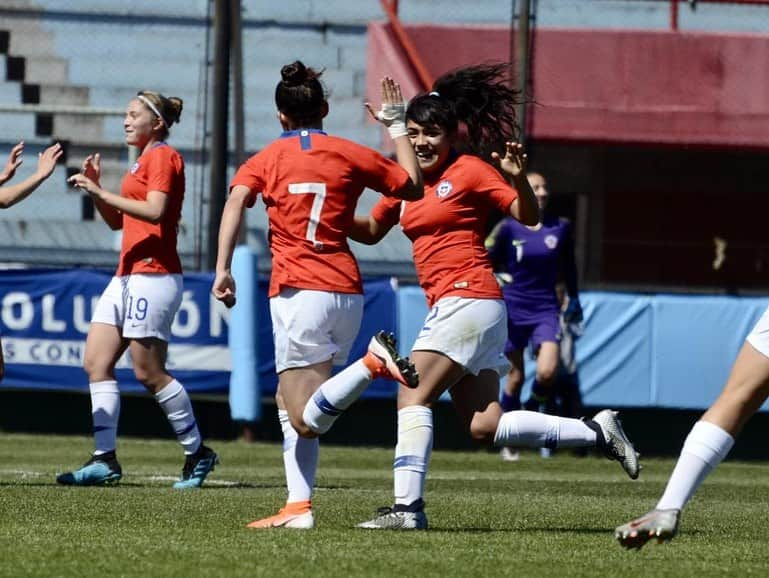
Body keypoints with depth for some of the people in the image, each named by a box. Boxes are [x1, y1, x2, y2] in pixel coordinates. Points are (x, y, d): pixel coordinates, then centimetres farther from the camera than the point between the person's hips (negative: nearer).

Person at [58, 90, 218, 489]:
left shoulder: (163, 156, -7)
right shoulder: (143, 161, 22)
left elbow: (155, 211, -21)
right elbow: (117, 221, 24)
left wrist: (101, 193, -18)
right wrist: (95, 188, 9)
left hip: (154, 274, -10)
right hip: (128, 276, 10)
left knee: (149, 373, -8)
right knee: (96, 362, 0)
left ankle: (197, 453, 4)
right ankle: (105, 460, -3)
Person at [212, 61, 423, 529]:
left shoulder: (267, 160, 7)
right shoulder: (350, 155, 11)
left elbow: (236, 200, -12)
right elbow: (414, 187, 20)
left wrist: (223, 269, -18)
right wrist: (397, 125, 29)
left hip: (298, 291, -4)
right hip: (347, 292, 4)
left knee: (307, 421, -10)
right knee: (289, 401, 16)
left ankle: (372, 364, -31)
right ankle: (299, 505, 6)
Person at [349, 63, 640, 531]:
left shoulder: (469, 169, -5)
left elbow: (529, 216, -6)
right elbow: (371, 231, 27)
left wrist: (519, 178, -25)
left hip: (469, 299, -8)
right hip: (451, 308, 8)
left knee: (413, 397, -14)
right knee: (485, 426, 3)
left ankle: (408, 506, -18)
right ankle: (597, 432, 11)